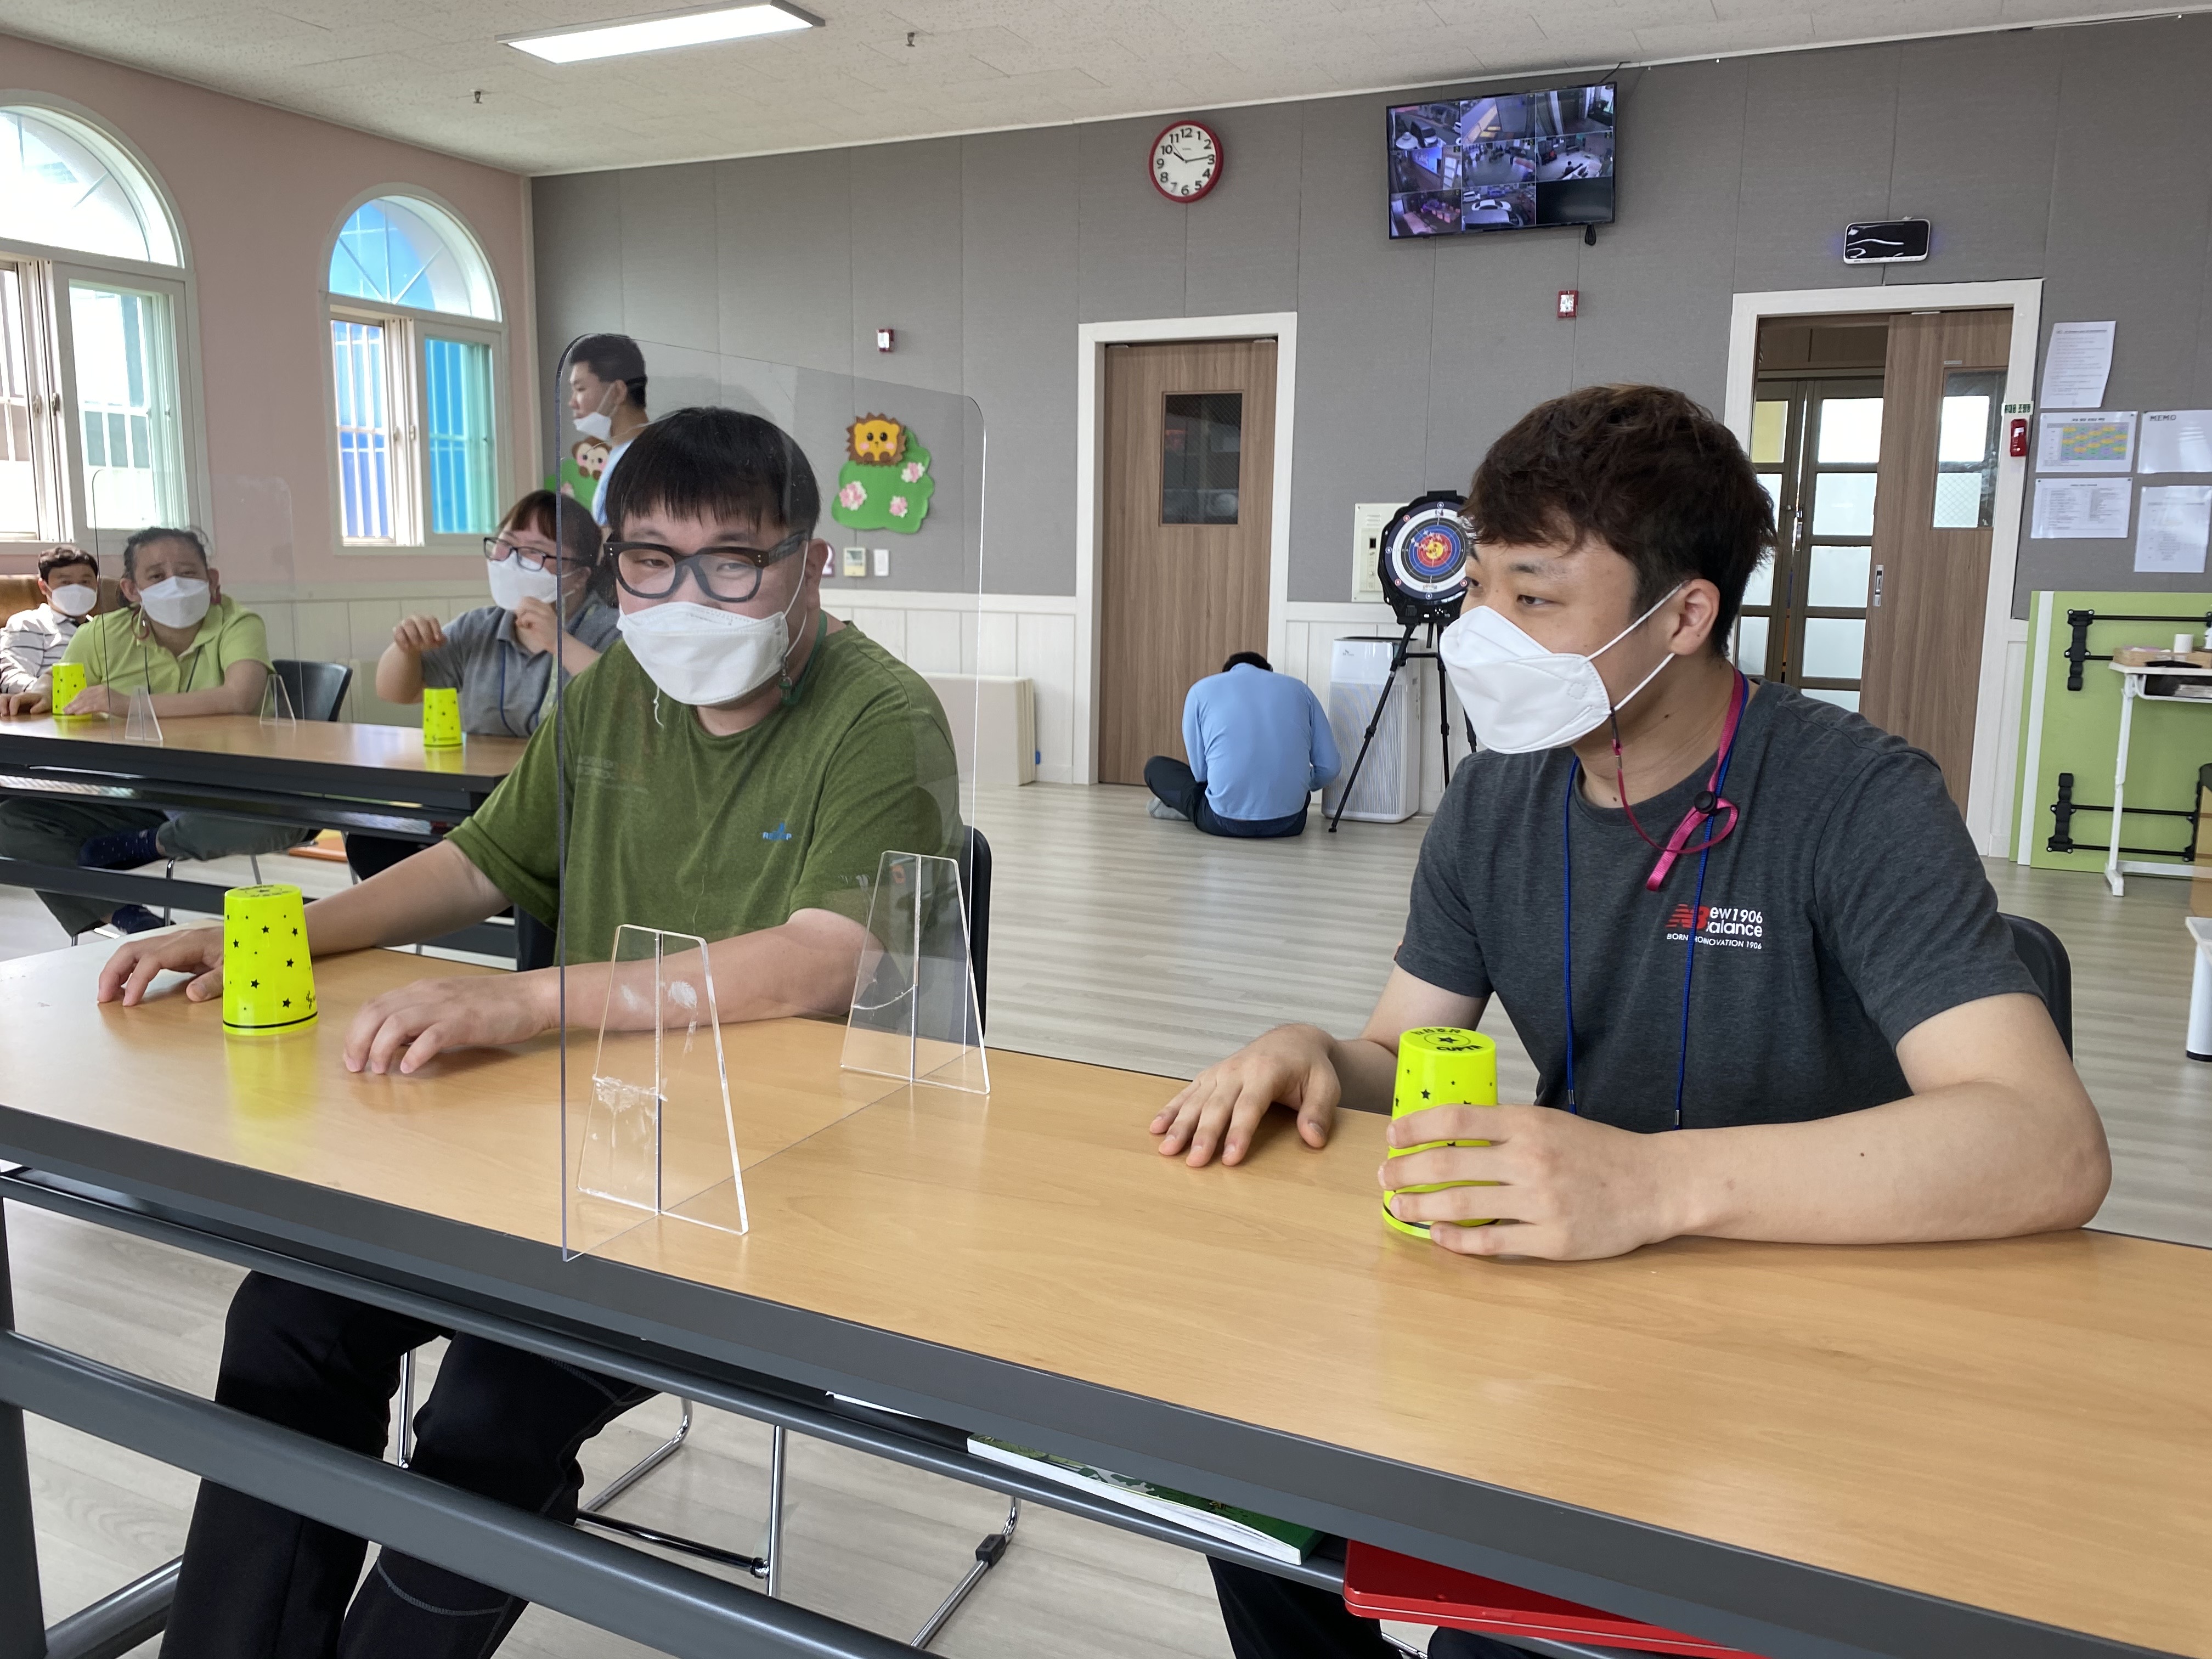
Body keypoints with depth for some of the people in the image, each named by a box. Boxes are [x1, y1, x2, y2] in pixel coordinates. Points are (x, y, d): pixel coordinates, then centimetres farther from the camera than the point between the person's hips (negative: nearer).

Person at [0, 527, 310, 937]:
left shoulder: (238, 625, -11)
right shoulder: (103, 635, 1)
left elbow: (242, 698, -30)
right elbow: (57, 689, 15)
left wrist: (131, 706, -33)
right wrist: (35, 697, -11)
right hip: (133, 800, 4)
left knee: (286, 816, -37)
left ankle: (143, 845, -12)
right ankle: (127, 918, -17)